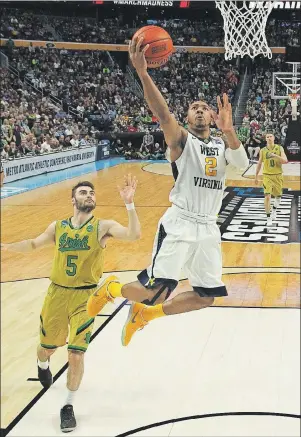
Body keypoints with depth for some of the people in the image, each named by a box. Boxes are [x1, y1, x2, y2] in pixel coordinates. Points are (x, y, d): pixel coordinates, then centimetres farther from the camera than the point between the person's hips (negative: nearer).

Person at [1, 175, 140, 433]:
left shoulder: (103, 227, -7)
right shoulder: (58, 227, 3)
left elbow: (134, 235, -24)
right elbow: (34, 244, 21)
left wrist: (129, 203, -33)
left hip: (85, 297, -3)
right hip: (57, 293, 3)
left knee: (76, 355, -8)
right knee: (47, 346, 18)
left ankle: (68, 406, 13)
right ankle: (43, 365, 57)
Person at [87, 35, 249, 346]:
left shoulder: (222, 145, 14)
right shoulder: (181, 140, 0)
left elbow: (243, 164, -8)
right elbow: (162, 114, -21)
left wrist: (229, 131, -28)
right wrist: (142, 73, -38)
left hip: (208, 228, 6)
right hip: (180, 223, -6)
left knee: (206, 297, 10)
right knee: (157, 292, -17)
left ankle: (144, 313, 28)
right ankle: (111, 290, 14)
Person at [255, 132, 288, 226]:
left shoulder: (279, 148, -3)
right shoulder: (263, 150, 0)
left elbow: (285, 160, -12)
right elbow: (259, 163, 10)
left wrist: (275, 156, -27)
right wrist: (256, 176, 12)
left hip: (278, 175, 1)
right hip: (267, 176, -1)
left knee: (278, 195, 15)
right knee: (267, 196, -13)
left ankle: (274, 210, 44)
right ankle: (268, 218, -5)